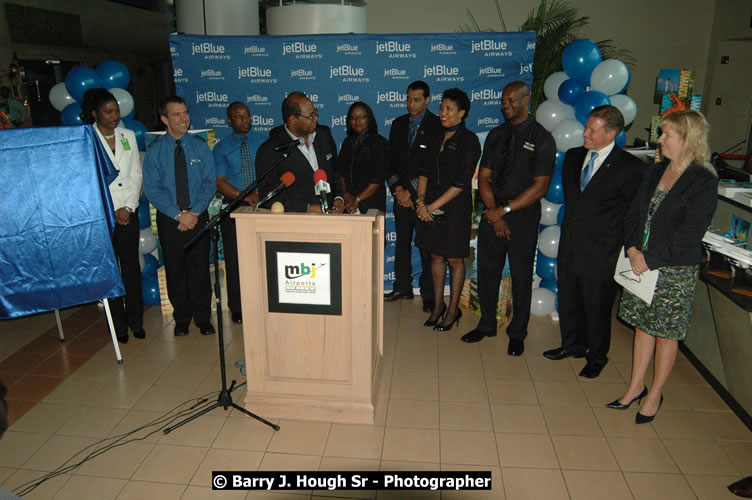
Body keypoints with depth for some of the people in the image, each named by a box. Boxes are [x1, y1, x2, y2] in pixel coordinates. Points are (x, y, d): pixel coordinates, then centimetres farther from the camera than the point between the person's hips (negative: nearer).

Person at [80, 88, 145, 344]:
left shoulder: (128, 136, 10)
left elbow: (136, 175, 9)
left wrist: (128, 207, -3)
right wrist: (113, 211, -8)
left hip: (128, 212, 3)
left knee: (132, 266, 5)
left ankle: (136, 321, 15)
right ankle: (119, 325, 12)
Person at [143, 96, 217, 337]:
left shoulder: (200, 146, 2)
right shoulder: (154, 150, -1)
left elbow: (209, 183, -2)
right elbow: (152, 188, -6)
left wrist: (194, 212, -14)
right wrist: (179, 215, -15)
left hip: (198, 217, 0)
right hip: (169, 219, 0)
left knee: (200, 267, 5)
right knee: (175, 269, 9)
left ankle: (203, 317, 19)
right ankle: (181, 318, 24)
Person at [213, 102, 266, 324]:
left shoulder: (263, 143, 9)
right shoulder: (222, 148, 6)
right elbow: (219, 182, -3)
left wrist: (260, 193, -15)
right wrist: (244, 196, -17)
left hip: (262, 206, 0)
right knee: (235, 260, 4)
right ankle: (237, 308, 16)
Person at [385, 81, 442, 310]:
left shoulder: (437, 126, -5)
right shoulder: (398, 124, 12)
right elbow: (390, 160, 11)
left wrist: (411, 191, -12)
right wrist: (398, 189, -3)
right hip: (402, 196, 5)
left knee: (427, 248, 0)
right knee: (402, 244, 12)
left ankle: (428, 294, 10)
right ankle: (402, 287, 25)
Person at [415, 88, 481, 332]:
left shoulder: (469, 141, -9)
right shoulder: (436, 139, 11)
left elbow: (461, 183, -15)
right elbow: (424, 171, 9)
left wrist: (432, 206, -16)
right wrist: (421, 199, -8)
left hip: (455, 208, -6)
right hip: (431, 207, 6)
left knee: (454, 259, 4)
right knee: (436, 255, 11)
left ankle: (453, 310, 18)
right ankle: (438, 305, 25)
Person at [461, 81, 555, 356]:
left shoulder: (542, 139, -6)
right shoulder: (496, 135, 9)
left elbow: (539, 187, -12)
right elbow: (484, 177, 5)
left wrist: (504, 210, -15)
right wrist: (493, 213, -8)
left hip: (523, 218, -4)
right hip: (492, 216, 4)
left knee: (521, 277, 7)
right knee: (487, 272, 11)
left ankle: (517, 333, 24)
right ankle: (486, 324, 30)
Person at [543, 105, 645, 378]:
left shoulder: (630, 167, -13)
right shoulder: (573, 156, 5)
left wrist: (621, 242, -4)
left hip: (600, 253, -6)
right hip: (569, 246, 6)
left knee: (596, 307, 10)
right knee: (568, 300, 19)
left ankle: (597, 356, 31)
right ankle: (572, 344, 41)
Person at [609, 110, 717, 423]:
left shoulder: (704, 182, -12)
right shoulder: (656, 172, 8)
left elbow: (688, 234, -17)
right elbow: (633, 214, 7)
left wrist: (651, 259, -17)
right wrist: (633, 249, -8)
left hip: (675, 271, -6)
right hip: (641, 263, 6)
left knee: (666, 332, 8)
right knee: (643, 325, 15)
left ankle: (655, 394, 23)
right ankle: (636, 386, 29)